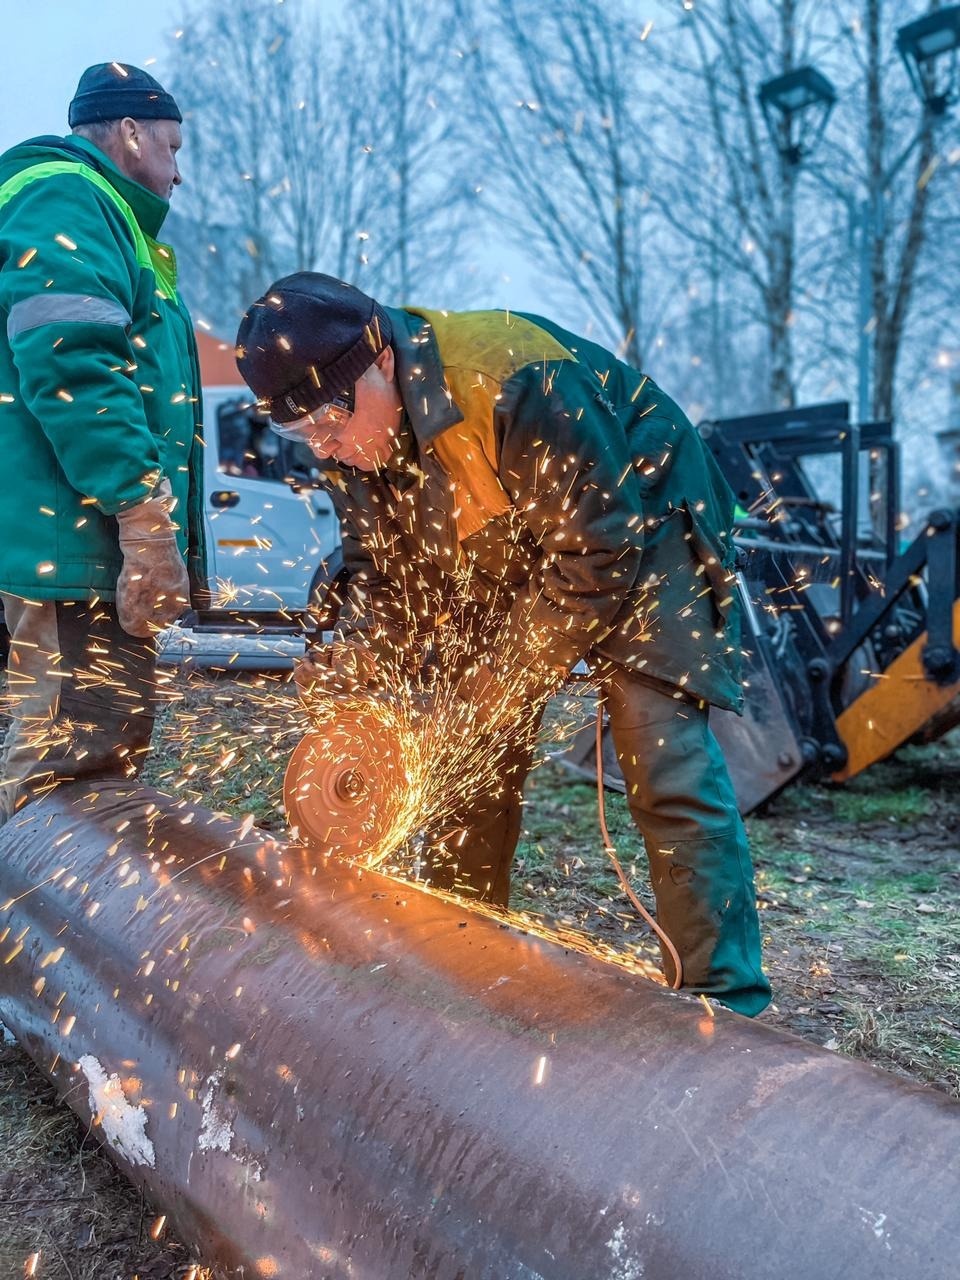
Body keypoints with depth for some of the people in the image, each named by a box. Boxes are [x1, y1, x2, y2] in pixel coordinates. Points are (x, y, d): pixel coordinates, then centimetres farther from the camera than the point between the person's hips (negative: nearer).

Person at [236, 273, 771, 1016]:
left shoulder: (518, 384, -36)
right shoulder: (349, 437, -11)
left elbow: (599, 552, -31)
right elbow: (388, 573, -1)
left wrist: (505, 678, -27)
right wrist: (353, 668, -19)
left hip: (638, 543, -7)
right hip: (505, 563, 7)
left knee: (669, 773, -17)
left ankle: (726, 1005, -9)